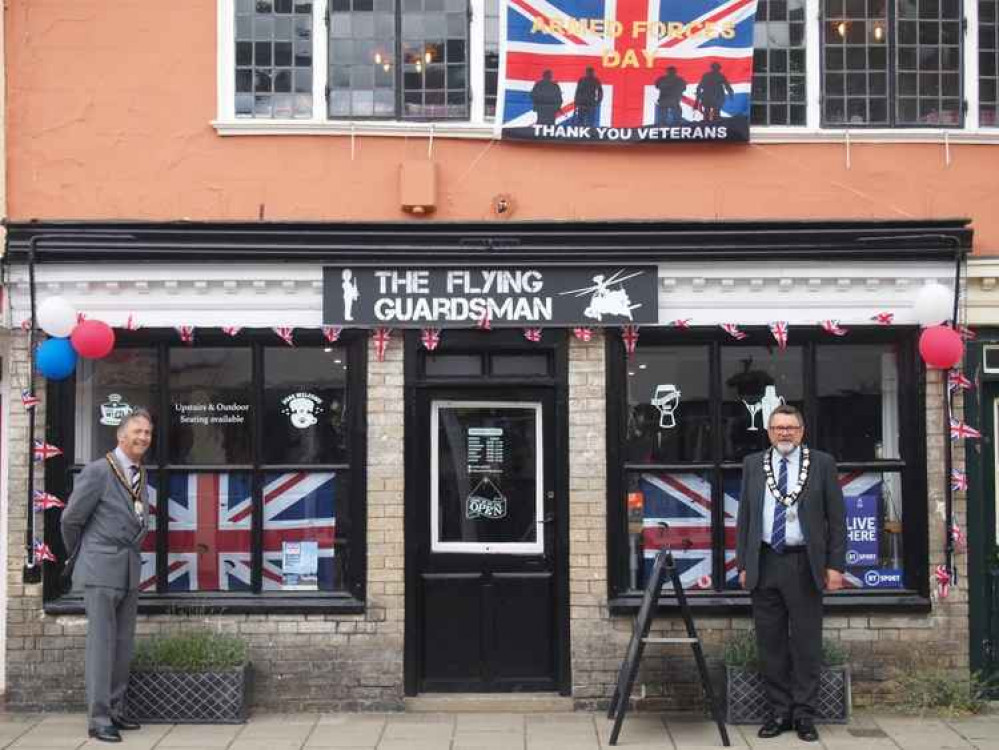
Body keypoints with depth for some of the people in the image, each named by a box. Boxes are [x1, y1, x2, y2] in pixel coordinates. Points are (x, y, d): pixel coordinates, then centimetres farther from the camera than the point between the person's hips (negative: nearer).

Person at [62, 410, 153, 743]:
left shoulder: (141, 474, 10)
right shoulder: (98, 471, -11)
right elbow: (71, 519, -3)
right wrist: (78, 558, 10)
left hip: (130, 570, 7)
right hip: (101, 569, -7)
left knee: (123, 646, 11)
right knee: (101, 644, -5)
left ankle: (115, 710, 20)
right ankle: (98, 718, 0)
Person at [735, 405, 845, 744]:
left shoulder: (822, 464, 3)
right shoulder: (753, 465, 9)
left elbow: (836, 518, 2)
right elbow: (744, 518, 11)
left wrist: (835, 565, -4)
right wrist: (743, 564, 4)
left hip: (805, 565, -2)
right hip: (764, 564, 2)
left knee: (807, 643, 2)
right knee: (770, 643, 5)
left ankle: (804, 714, 11)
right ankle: (779, 712, 15)